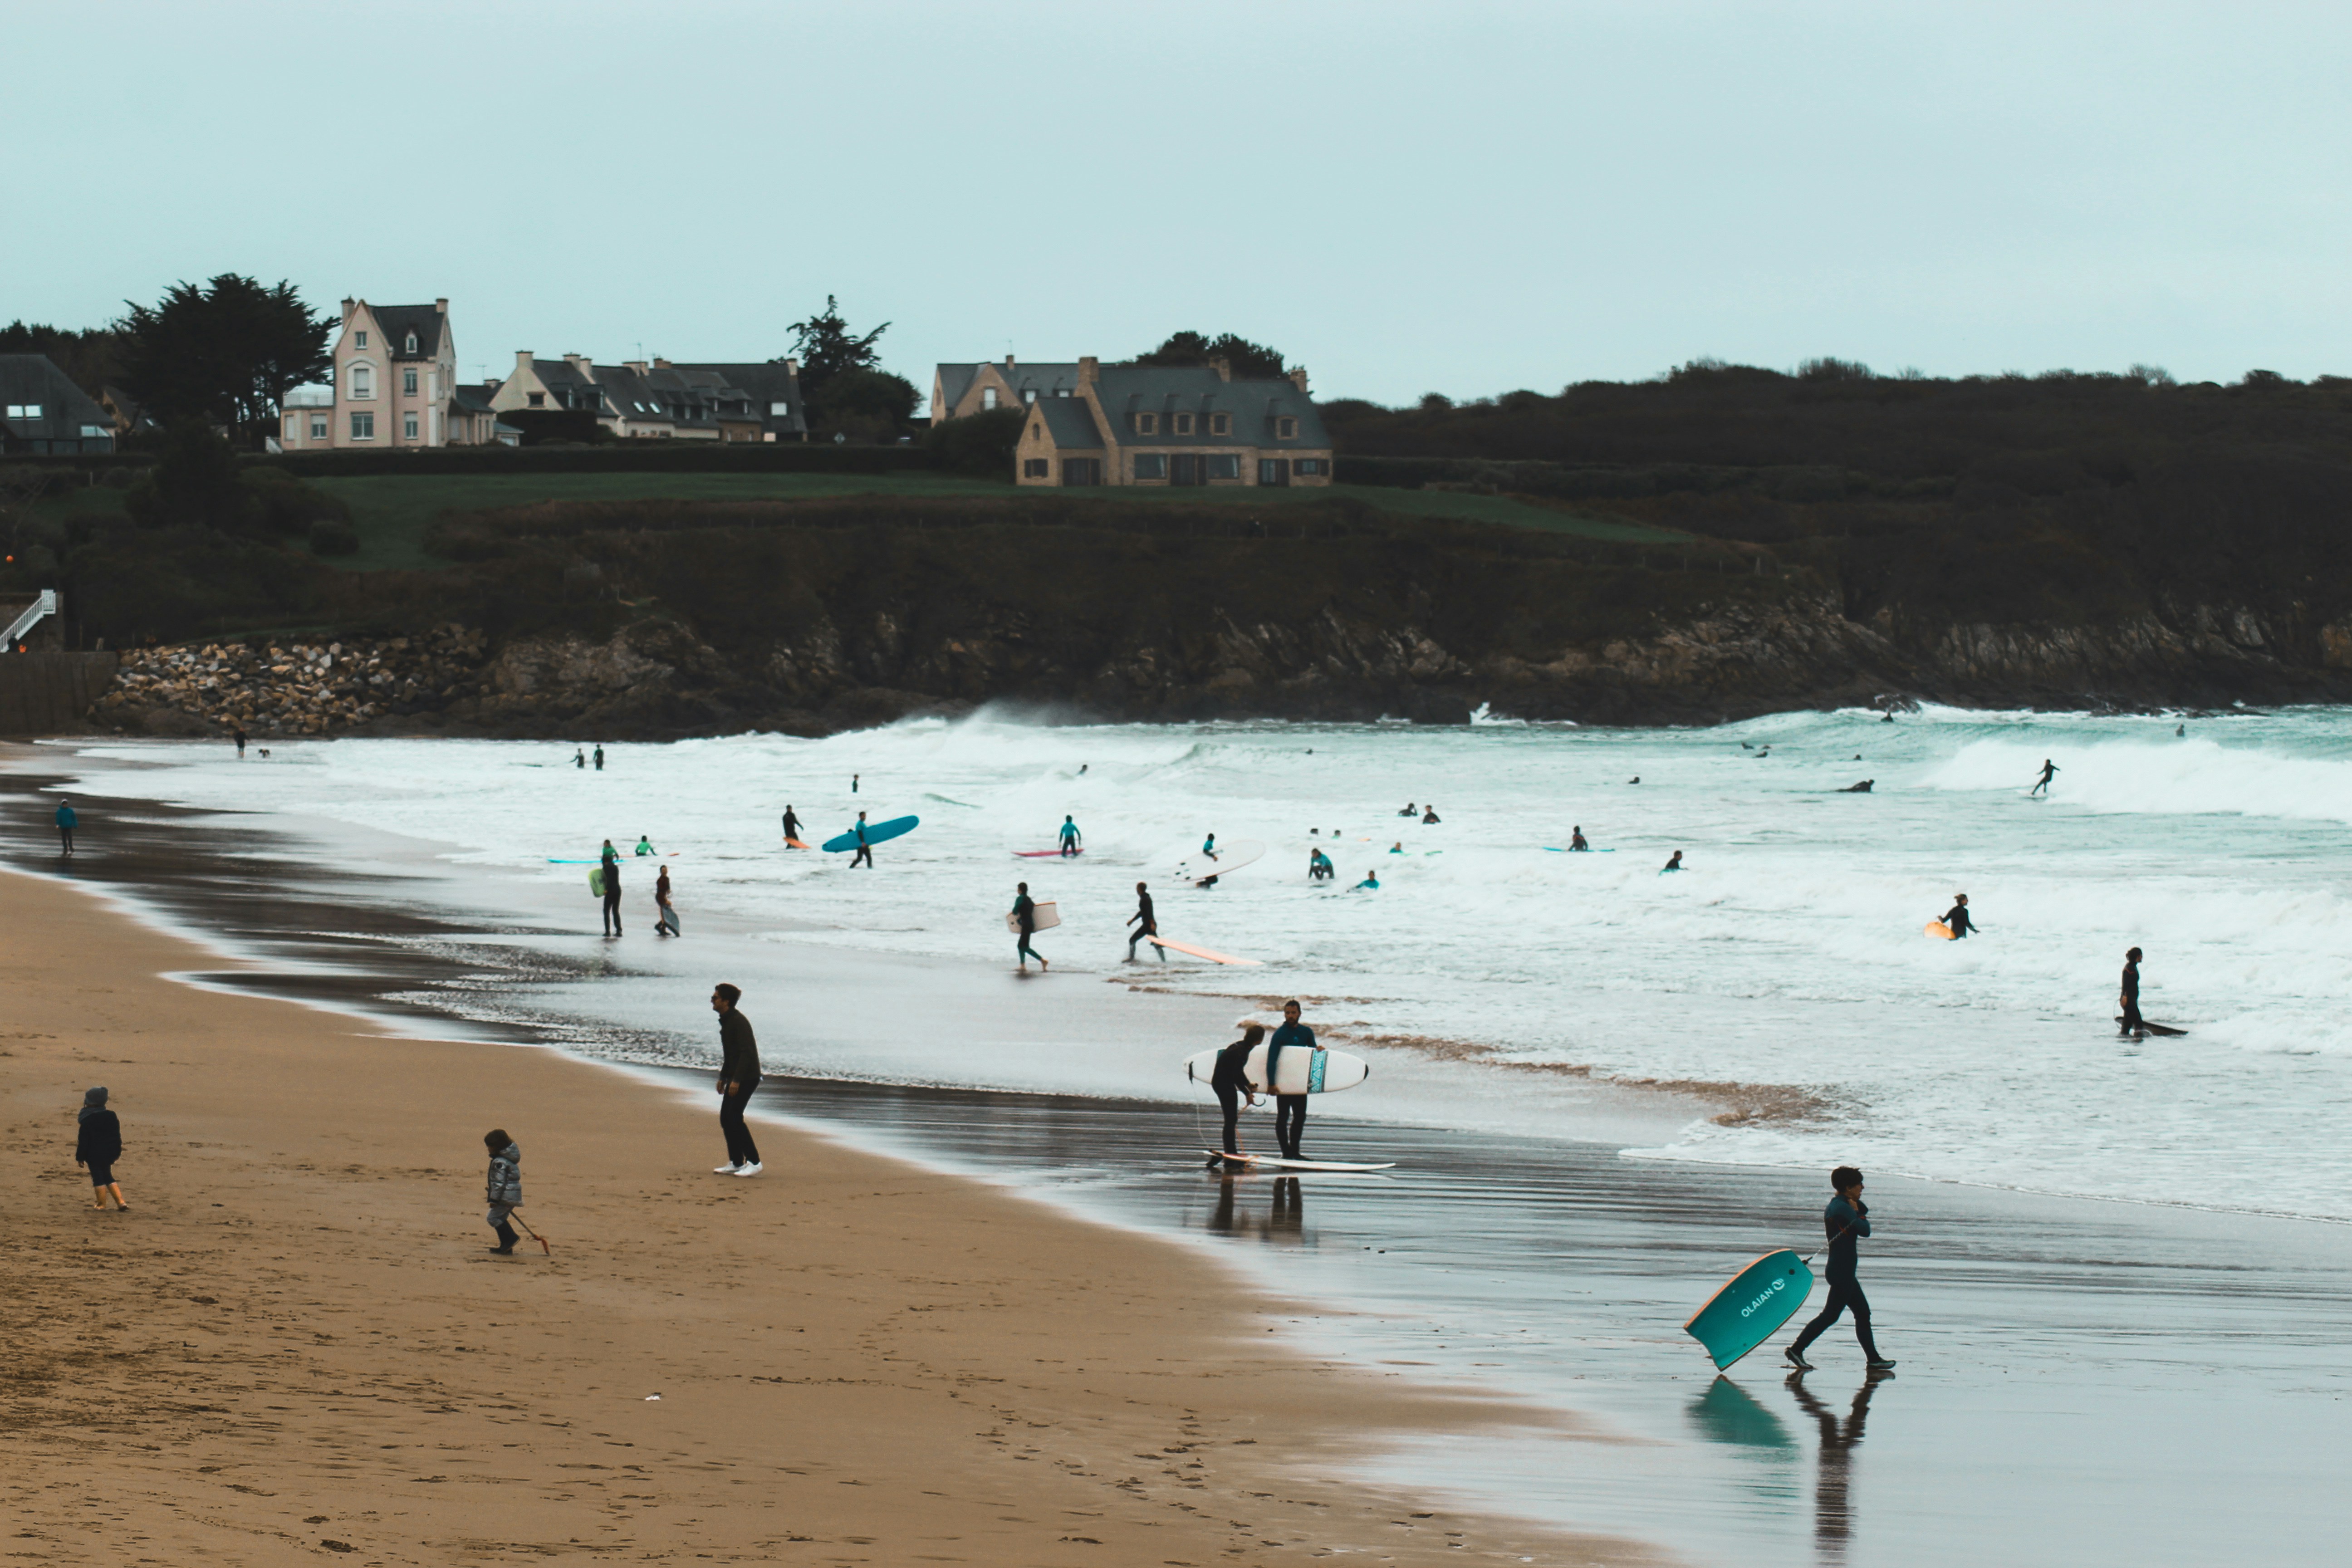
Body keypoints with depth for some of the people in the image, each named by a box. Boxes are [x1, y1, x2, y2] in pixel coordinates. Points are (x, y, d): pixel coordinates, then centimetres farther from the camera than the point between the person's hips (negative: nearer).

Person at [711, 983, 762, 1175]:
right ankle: (736, 1163, 13)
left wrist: (736, 1080, -26)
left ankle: (754, 1162, -9)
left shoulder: (739, 1022, -17)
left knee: (734, 1117, -13)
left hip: (747, 1077, -10)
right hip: (735, 1077, 10)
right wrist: (723, 1077, 25)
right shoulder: (726, 1022, 14)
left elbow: (747, 1052, -23)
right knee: (726, 1118, 8)